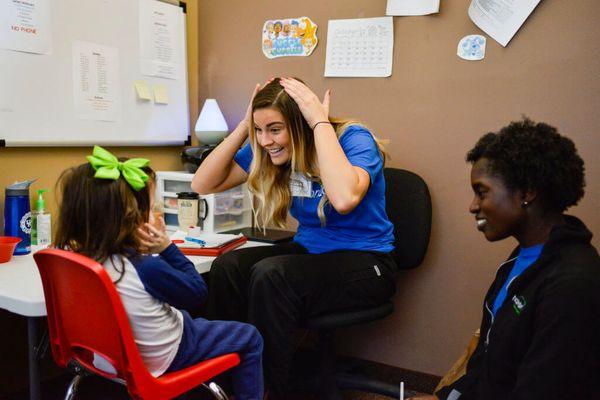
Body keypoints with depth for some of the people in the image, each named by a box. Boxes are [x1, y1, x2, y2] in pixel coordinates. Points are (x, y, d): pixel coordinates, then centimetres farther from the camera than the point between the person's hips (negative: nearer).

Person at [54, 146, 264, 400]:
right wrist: (167, 249, -21)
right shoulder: (146, 269, -35)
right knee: (250, 338, 11)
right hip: (160, 356, -7)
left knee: (186, 314, 36)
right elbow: (197, 293, -18)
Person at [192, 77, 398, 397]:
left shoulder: (353, 139, -16)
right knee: (227, 266, -19)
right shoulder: (267, 151, -1)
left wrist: (320, 121, -29)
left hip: (365, 263, -5)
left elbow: (344, 199, -38)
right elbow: (203, 184, -3)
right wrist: (245, 125, -11)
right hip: (309, 251, 6)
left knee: (269, 274, -29)